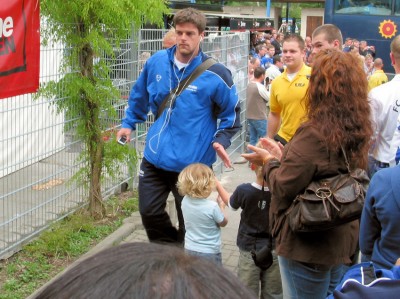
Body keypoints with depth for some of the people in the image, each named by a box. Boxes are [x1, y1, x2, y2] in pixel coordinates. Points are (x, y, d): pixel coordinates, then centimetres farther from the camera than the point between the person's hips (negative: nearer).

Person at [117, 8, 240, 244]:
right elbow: (140, 95, 18)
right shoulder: (156, 62, -1)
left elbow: (232, 112, -1)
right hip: (155, 157, 4)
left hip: (192, 162, -4)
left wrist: (221, 140, -13)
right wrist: (129, 123, 21)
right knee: (149, 212, 12)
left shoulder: (215, 74, -14)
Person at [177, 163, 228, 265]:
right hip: (209, 252, -5)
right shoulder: (212, 206, -25)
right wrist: (221, 207, 9)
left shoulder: (185, 201, -9)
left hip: (189, 250, 5)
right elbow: (223, 223, -7)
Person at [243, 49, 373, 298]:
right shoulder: (357, 132, 0)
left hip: (309, 246, -8)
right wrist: (284, 155, 7)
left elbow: (282, 188, -21)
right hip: (343, 241, 8)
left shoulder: (314, 134, -25)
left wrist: (268, 161, -3)